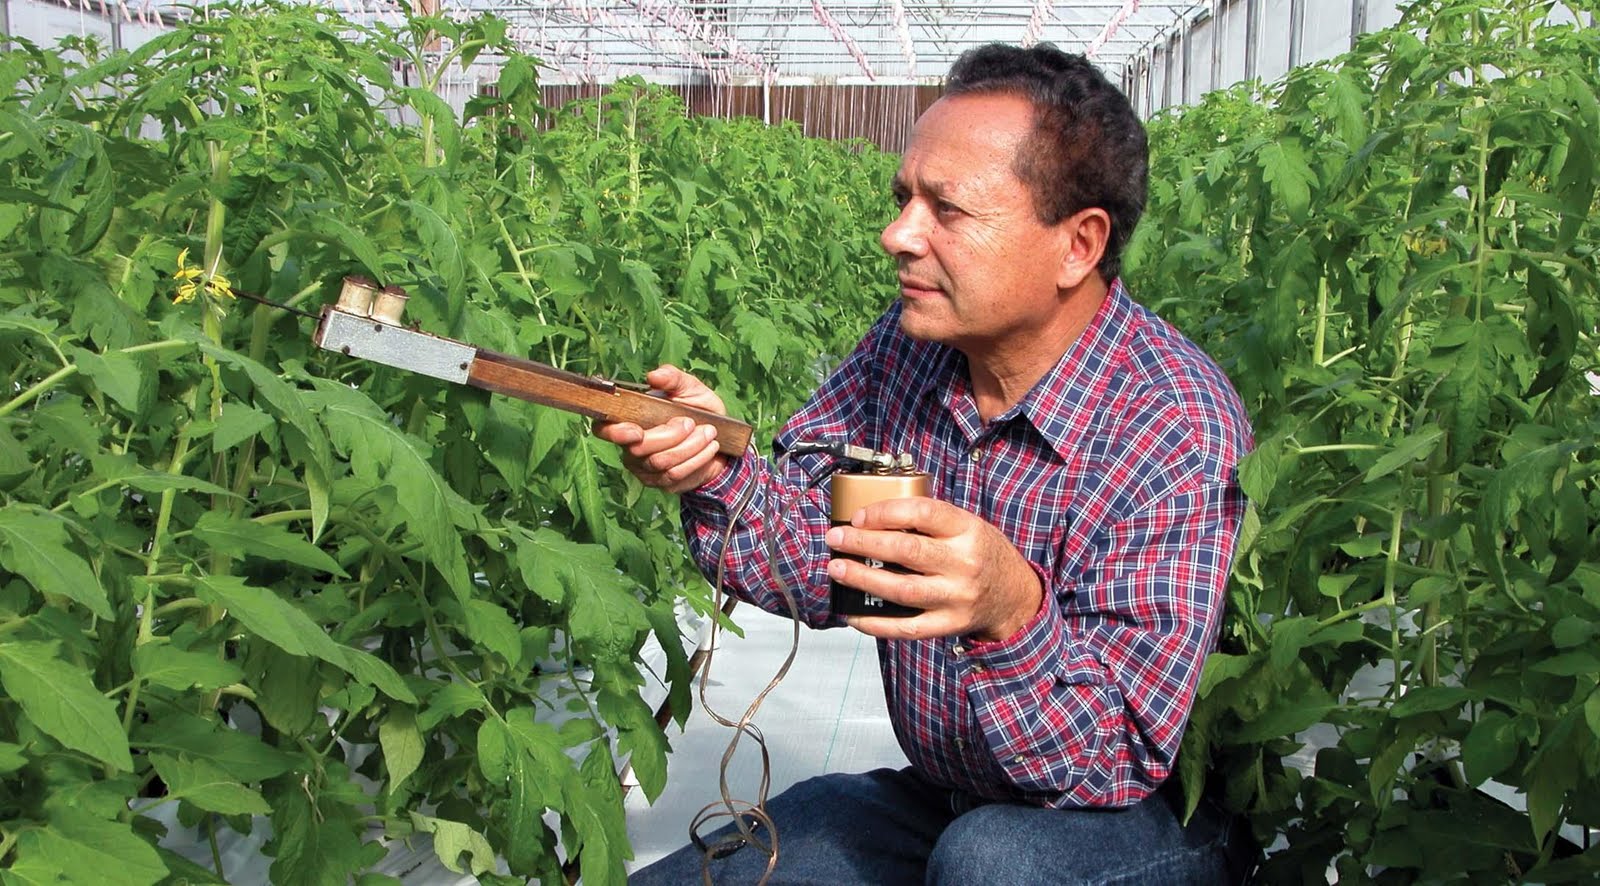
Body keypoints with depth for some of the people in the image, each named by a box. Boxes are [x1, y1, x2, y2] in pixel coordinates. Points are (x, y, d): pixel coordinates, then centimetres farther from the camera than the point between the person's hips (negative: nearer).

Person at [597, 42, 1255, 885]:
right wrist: (720, 473, -20)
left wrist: (1012, 613, -44)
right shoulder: (908, 344, -6)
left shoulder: (1177, 433, -25)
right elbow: (821, 570, -1)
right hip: (937, 800, 5)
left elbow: (1118, 767, -26)